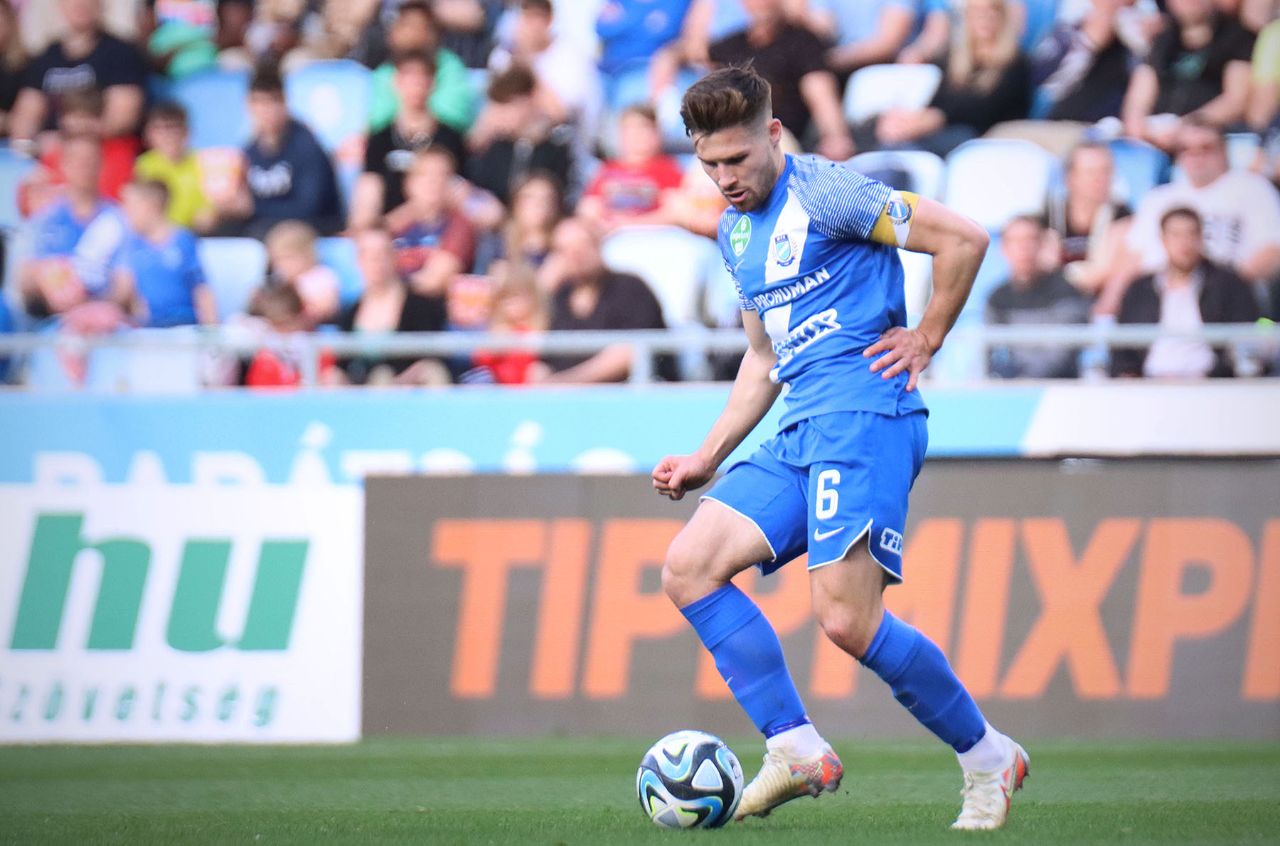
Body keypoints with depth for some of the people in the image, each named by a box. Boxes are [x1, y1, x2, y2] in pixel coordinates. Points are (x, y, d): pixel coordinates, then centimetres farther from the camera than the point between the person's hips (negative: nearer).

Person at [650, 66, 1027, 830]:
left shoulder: (824, 193, -7)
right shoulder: (735, 231, 20)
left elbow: (964, 238, -11)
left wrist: (927, 338, -5)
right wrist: (708, 458, 24)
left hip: (865, 417, -9)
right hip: (801, 433, 9)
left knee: (848, 619, -18)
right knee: (689, 567, -6)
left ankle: (987, 758, -1)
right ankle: (797, 750, -6)